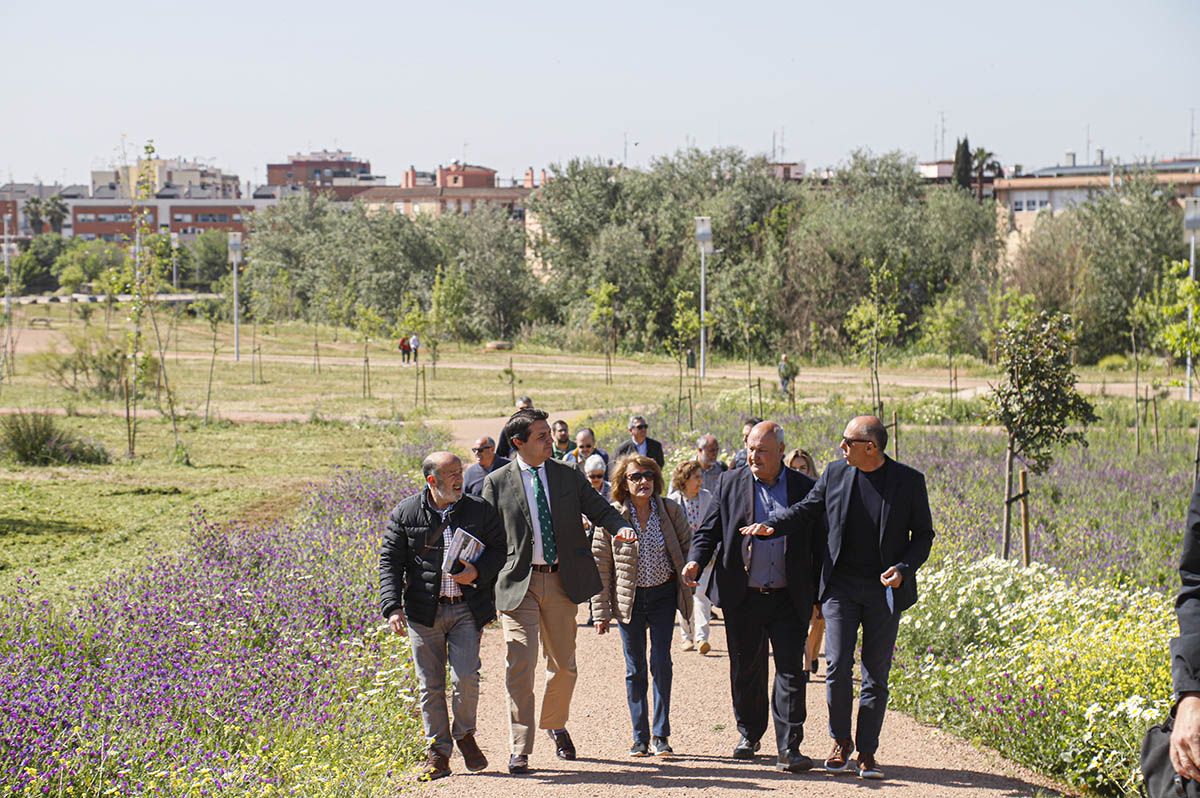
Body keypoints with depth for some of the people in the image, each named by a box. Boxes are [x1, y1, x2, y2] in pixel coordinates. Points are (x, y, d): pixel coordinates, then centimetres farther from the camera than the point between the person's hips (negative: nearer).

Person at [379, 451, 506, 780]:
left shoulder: (479, 510, 4)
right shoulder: (405, 514, 1)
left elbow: (500, 549, 10)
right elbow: (389, 561, 2)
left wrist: (478, 572, -11)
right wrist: (392, 607, -9)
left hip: (467, 608, 0)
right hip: (424, 610, 0)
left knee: (466, 676, -11)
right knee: (430, 685, 3)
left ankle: (465, 734, 16)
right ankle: (439, 751, 16)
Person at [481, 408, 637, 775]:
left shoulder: (568, 475, 6)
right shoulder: (497, 483, -2)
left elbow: (599, 508, 8)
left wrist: (620, 526, -13)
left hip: (561, 581, 3)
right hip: (518, 583, -3)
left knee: (564, 663, 14)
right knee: (520, 662, -11)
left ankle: (555, 725, 39)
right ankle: (520, 748, -6)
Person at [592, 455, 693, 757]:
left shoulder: (670, 510, -4)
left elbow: (688, 547, 7)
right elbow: (600, 564, -4)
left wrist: (689, 582, 0)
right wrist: (601, 610, -4)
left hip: (663, 595, 0)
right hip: (629, 598, 0)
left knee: (661, 661, -5)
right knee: (635, 668, 4)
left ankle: (661, 736, 1)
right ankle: (640, 737, 12)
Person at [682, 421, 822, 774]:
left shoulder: (805, 489, 2)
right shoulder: (730, 483, 3)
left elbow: (818, 545, 6)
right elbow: (708, 530, 5)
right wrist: (695, 560, -15)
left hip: (788, 599, -1)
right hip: (743, 598, 1)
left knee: (791, 671, -6)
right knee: (746, 671, 11)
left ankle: (789, 748, -5)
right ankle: (749, 733, 30)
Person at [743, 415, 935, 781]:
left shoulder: (909, 480, -3)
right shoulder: (835, 473, 3)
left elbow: (923, 534, 3)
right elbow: (807, 511, 12)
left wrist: (903, 568, -13)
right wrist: (772, 525, -6)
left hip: (884, 590, -1)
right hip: (841, 586, 1)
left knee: (876, 674, 4)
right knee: (837, 667, -7)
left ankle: (867, 751, 14)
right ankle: (840, 741, 13)